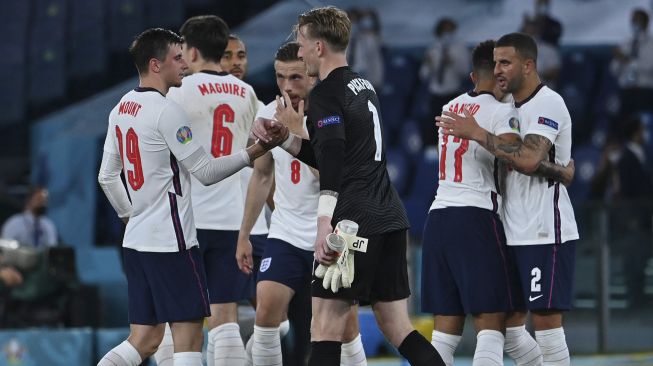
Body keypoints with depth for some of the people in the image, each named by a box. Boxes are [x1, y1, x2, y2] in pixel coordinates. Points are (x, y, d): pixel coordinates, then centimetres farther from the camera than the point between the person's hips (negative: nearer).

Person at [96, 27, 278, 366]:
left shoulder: (121, 110, 12)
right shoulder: (166, 110, -14)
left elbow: (107, 177, 18)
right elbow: (206, 171, -12)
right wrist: (253, 152, -7)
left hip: (136, 239, 9)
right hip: (170, 241, -9)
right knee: (188, 338, -5)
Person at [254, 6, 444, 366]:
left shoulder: (325, 94, -7)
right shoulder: (363, 86, 21)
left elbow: (332, 158, -20)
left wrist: (325, 223, -26)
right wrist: (284, 138, 21)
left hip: (354, 221, -9)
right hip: (390, 217, 9)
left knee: (325, 324, -6)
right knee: (397, 327, 9)